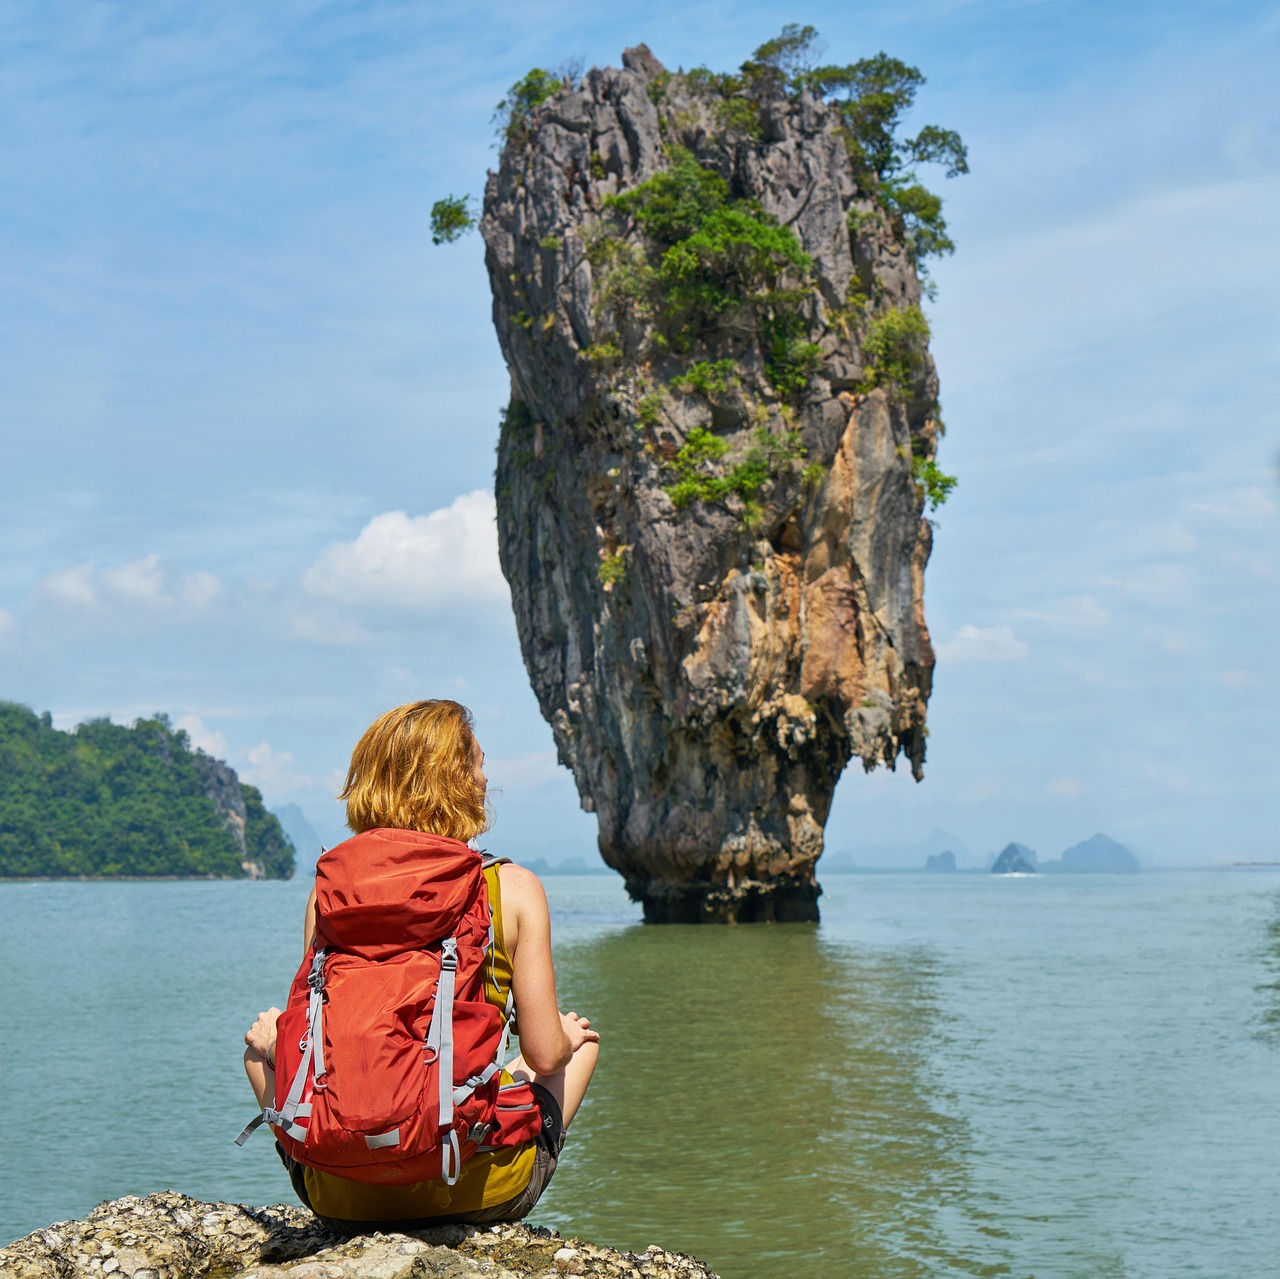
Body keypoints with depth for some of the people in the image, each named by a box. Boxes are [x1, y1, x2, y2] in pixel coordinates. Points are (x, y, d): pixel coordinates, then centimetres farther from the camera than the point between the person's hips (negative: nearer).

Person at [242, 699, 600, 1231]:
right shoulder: (514, 888, -7)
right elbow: (545, 1055, -6)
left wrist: (275, 1042, 24)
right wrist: (568, 1035, 18)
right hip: (477, 1192, -1)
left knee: (265, 1033, 31)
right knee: (581, 1039, 28)